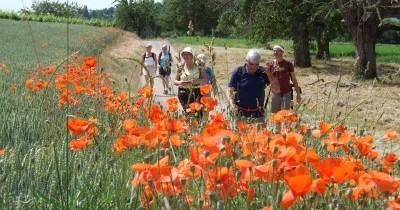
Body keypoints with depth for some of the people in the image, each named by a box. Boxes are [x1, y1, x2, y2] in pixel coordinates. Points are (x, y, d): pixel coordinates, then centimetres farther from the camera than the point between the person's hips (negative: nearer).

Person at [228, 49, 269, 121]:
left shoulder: (263, 73, 0)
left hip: (258, 114, 2)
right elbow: (230, 91, -1)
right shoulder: (238, 72, -4)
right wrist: (233, 105, -19)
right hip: (241, 113, -2)